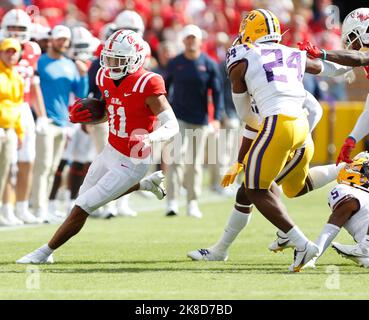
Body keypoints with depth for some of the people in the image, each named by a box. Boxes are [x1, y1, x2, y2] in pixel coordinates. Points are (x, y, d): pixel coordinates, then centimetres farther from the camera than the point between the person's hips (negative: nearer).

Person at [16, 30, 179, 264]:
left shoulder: (147, 85, -25)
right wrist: (83, 114, -4)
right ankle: (146, 184, 38)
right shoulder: (106, 78, -4)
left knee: (81, 209, -6)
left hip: (130, 163, -8)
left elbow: (172, 126, -24)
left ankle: (44, 253, 11)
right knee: (87, 196, 29)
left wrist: (148, 138, -43)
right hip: (110, 153, 9)